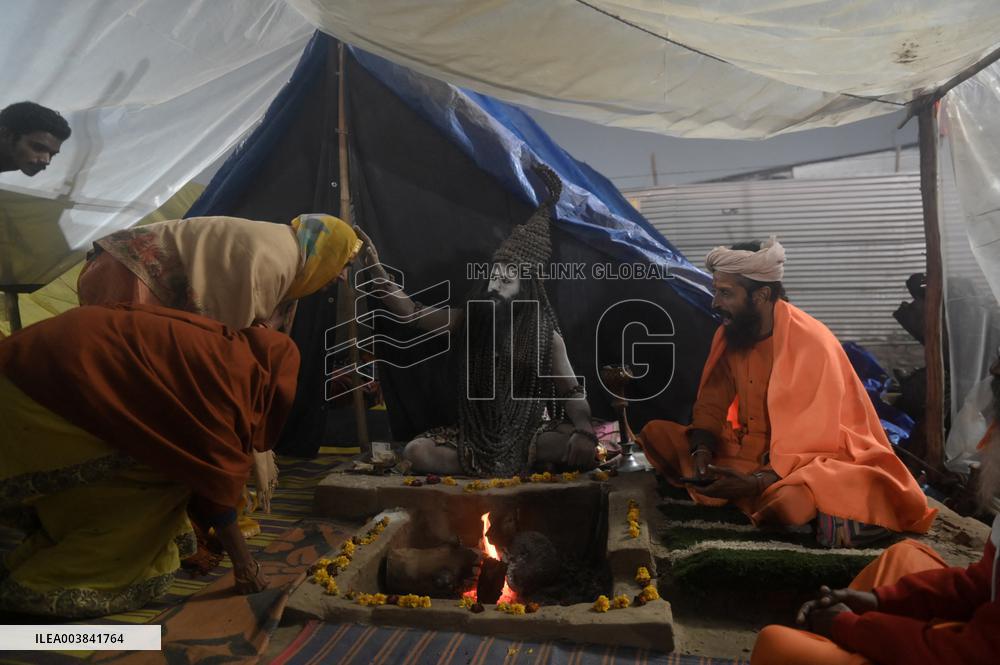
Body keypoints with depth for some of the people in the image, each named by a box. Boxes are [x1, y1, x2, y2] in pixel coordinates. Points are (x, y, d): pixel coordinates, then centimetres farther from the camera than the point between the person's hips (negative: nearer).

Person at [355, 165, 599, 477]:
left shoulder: (547, 336, -6)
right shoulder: (470, 318, -1)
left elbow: (572, 392, -4)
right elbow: (411, 311, -5)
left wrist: (584, 431, -22)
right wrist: (377, 268, -16)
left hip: (526, 432, -2)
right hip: (476, 432, 2)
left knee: (582, 449, -29)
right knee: (416, 452, -24)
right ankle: (526, 466, -17)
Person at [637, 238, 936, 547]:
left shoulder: (813, 344, -21)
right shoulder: (729, 335, -2)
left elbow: (815, 441, -21)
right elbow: (712, 405, 2)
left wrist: (758, 482, -33)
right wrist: (702, 451, -19)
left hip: (813, 460, -7)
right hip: (754, 452, 8)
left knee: (786, 503, -43)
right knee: (656, 433, -10)